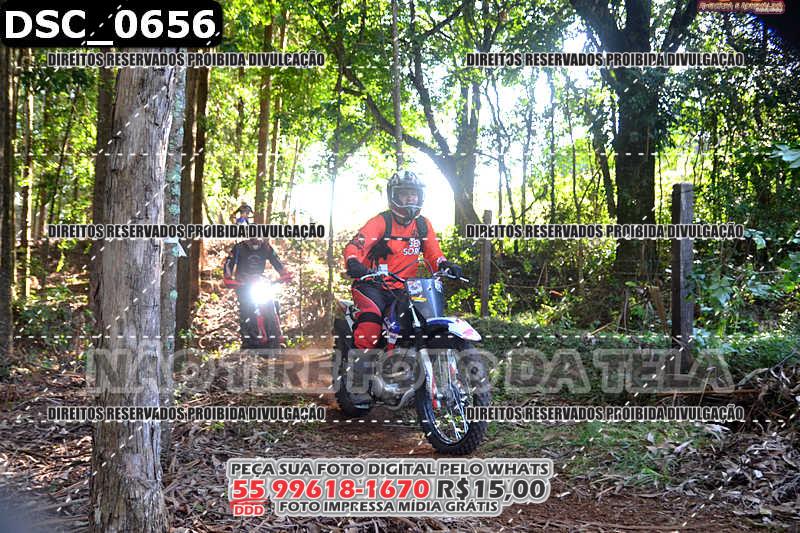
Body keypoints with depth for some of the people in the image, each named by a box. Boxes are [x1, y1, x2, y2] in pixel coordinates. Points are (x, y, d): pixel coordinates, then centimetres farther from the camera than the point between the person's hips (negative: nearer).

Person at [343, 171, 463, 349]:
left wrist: (445, 266, -12)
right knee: (371, 319, -32)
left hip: (402, 290, 5)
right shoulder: (381, 221, -7)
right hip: (372, 286, -5)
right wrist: (353, 263, -40)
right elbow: (354, 246, -17)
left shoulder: (423, 225, 11)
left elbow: (433, 254, 12)